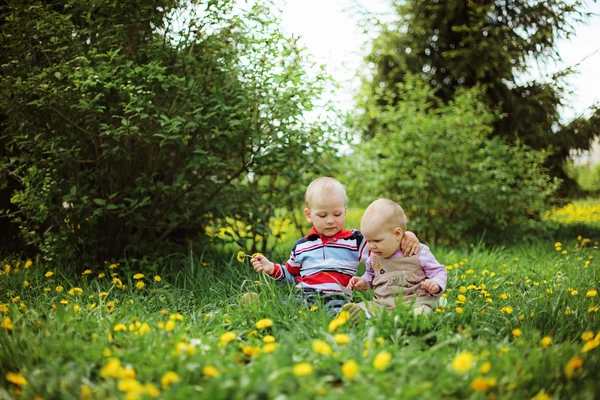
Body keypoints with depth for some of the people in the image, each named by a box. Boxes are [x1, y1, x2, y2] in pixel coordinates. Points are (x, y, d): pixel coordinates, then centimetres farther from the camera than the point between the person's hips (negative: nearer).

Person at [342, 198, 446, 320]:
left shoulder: (418, 252, -3)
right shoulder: (374, 256, 12)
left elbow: (438, 272, 4)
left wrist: (436, 285, -17)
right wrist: (364, 282, 10)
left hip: (415, 302, -4)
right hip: (380, 304, 5)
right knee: (348, 309, -19)